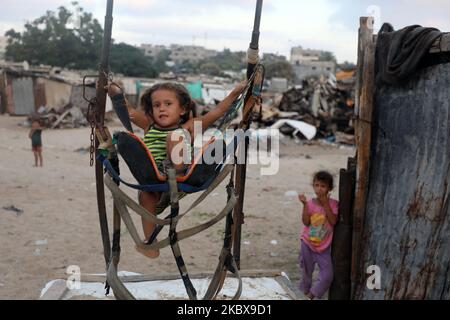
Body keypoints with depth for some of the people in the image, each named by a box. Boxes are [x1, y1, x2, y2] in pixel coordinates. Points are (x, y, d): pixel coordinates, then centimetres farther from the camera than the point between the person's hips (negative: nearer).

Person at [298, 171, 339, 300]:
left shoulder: (333, 204, -9)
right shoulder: (310, 203, -8)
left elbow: (333, 222, -21)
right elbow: (306, 222, -17)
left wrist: (326, 204, -23)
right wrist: (305, 204, -25)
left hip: (324, 247, 0)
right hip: (308, 244, 0)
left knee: (327, 276, -4)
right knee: (306, 273, 14)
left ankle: (313, 294, 16)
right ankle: (306, 293, 37)